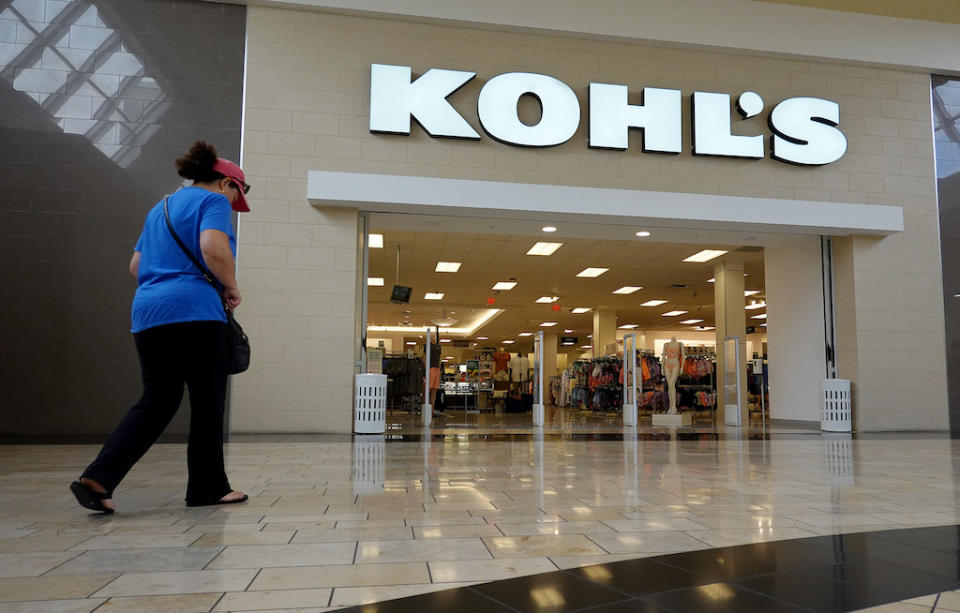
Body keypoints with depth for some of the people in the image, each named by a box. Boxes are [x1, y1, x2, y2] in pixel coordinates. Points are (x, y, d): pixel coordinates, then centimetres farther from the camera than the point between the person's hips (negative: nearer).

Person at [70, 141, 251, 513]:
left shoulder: (160, 208, 26)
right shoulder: (213, 201, 0)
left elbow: (135, 265, 26)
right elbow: (213, 248, -19)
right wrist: (231, 287, -5)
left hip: (147, 314, 8)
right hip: (194, 313, -8)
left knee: (156, 402, 10)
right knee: (207, 403, 3)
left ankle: (98, 478, -3)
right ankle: (208, 488, 12)